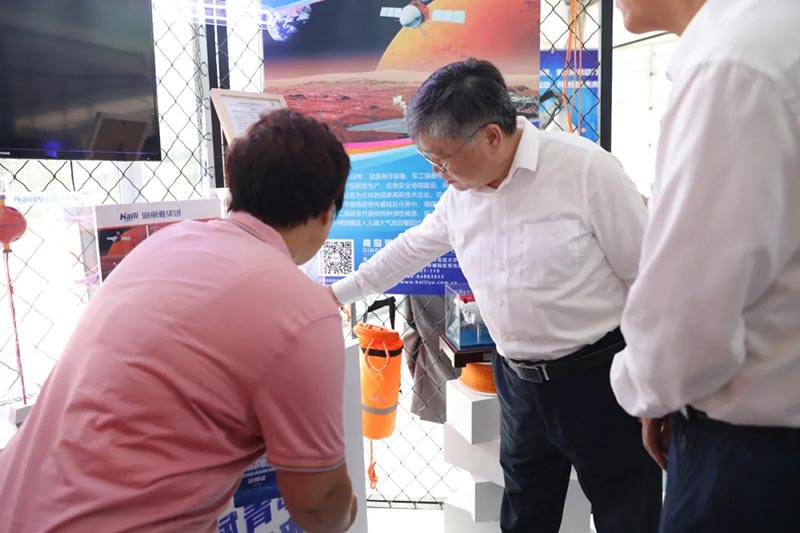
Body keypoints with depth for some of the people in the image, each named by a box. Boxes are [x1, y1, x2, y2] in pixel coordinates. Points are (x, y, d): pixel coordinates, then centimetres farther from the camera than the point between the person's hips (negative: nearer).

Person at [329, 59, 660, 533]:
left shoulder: (585, 168, -17)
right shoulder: (459, 194, 1)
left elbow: (650, 274, -13)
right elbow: (410, 250, 17)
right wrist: (340, 293, 24)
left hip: (600, 375, -5)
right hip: (518, 380, 6)